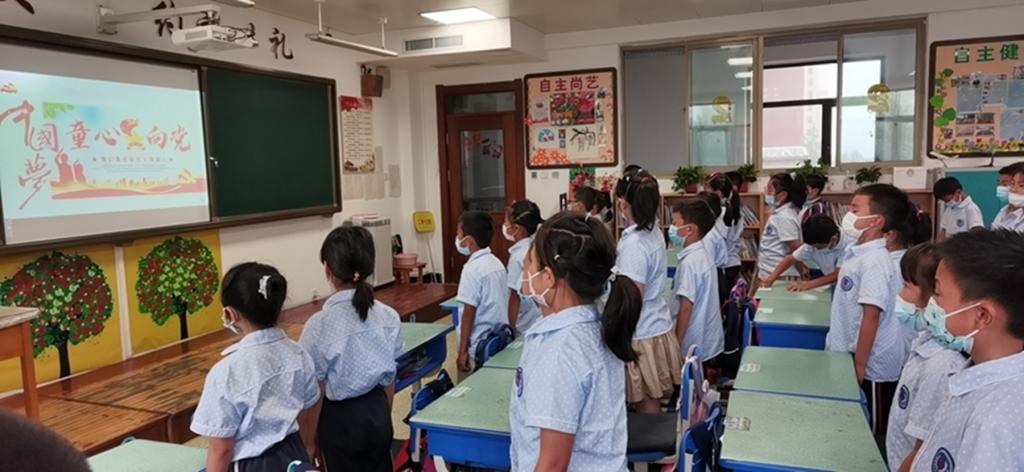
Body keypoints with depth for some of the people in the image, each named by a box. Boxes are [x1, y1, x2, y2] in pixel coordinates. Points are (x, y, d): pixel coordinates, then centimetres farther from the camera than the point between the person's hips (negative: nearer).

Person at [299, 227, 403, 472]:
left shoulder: (320, 325, -21)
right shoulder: (389, 317, -8)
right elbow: (389, 381, 3)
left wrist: (309, 442, 0)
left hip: (340, 418, -4)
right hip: (377, 413, 4)